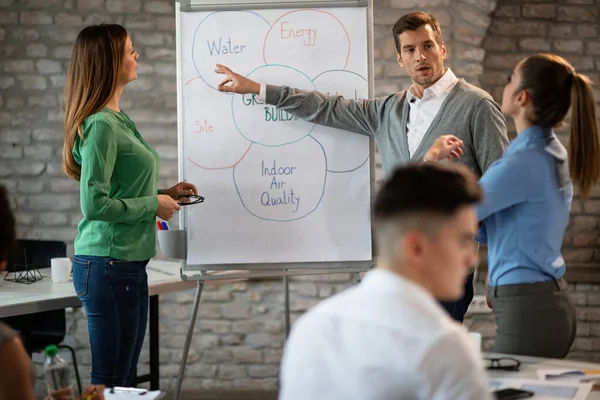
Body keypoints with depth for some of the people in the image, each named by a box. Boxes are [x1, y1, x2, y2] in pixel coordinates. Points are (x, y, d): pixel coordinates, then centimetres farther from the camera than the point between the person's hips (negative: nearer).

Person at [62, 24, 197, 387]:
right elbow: (94, 204, -22)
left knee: (125, 377, 16)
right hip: (109, 264, -10)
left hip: (130, 263, 10)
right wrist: (153, 205, -12)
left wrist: (164, 193, 10)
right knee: (110, 382, -1)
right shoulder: (101, 125, -17)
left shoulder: (120, 120, 12)